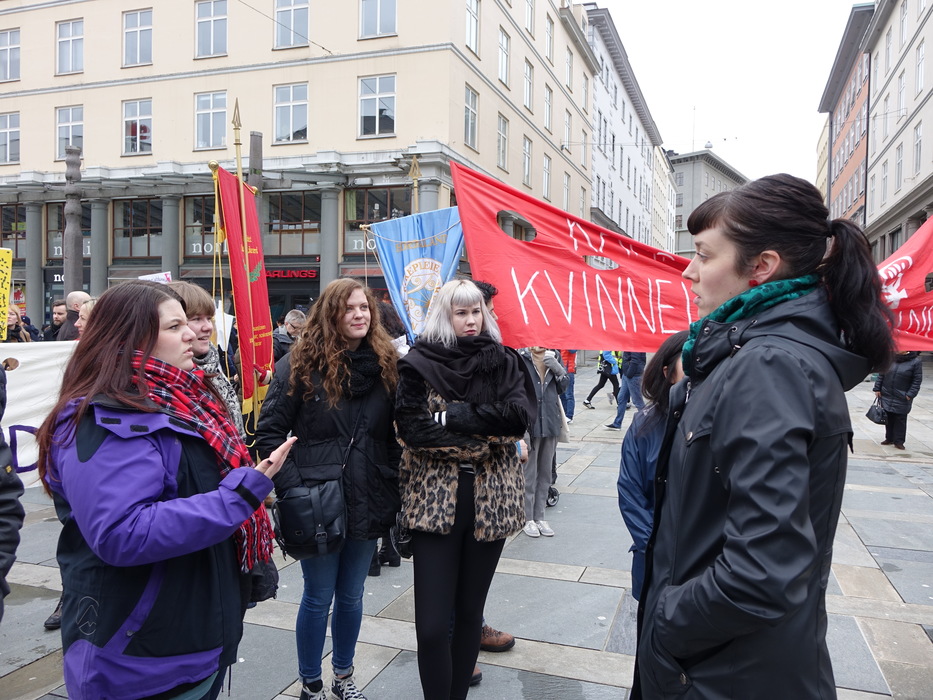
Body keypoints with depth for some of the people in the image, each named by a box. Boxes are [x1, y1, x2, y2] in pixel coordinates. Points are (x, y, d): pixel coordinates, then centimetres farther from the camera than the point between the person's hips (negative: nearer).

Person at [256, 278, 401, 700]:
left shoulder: (385, 364, 3)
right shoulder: (301, 363, -8)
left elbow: (396, 436, 9)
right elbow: (270, 431, -7)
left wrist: (394, 487, 3)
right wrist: (292, 487, -14)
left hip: (369, 502, 3)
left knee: (351, 597, 18)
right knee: (318, 598, 10)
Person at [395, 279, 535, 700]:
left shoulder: (504, 362, 5)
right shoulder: (419, 363, 0)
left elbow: (522, 416, -11)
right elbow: (412, 428, -12)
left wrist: (453, 415, -17)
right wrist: (480, 437, -14)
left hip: (490, 501, 2)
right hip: (435, 501, -2)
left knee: (470, 611, 13)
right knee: (432, 624, -4)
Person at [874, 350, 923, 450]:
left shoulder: (916, 362, -7)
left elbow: (917, 380, -7)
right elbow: (881, 374, 8)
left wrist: (910, 394, -13)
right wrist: (877, 388, 4)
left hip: (902, 399, -3)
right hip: (886, 396, 4)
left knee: (900, 419, 4)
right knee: (888, 419, 12)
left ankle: (899, 441, 12)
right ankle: (889, 438, 25)